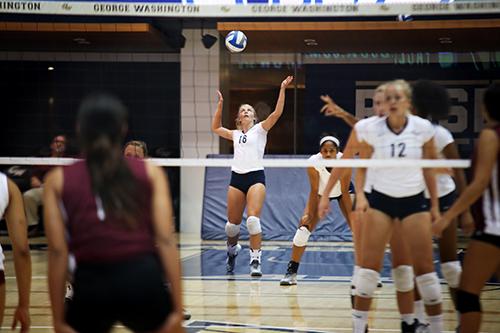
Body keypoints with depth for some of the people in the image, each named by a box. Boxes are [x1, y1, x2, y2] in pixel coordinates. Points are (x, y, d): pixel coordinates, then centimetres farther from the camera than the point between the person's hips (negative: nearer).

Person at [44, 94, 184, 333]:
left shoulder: (58, 180, 9)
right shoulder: (149, 173, 9)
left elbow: (58, 252, 1)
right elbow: (166, 240, -1)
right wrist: (177, 309, -1)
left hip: (92, 287, 0)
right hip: (144, 280, 0)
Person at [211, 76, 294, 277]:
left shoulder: (260, 129, 8)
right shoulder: (235, 134, 20)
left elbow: (277, 113, -5)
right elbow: (215, 128, 30)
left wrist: (282, 89, -11)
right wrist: (220, 104, 26)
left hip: (256, 176, -4)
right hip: (236, 178, 4)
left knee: (253, 219, -20)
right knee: (232, 223, 7)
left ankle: (255, 261, -17)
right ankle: (232, 250, 34)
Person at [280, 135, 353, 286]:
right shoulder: (314, 162, -33)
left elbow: (345, 192, -26)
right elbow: (314, 192, -23)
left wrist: (353, 217, -25)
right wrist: (309, 215, -24)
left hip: (342, 192, 0)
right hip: (321, 192, 0)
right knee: (304, 226, -12)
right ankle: (291, 272, -3)